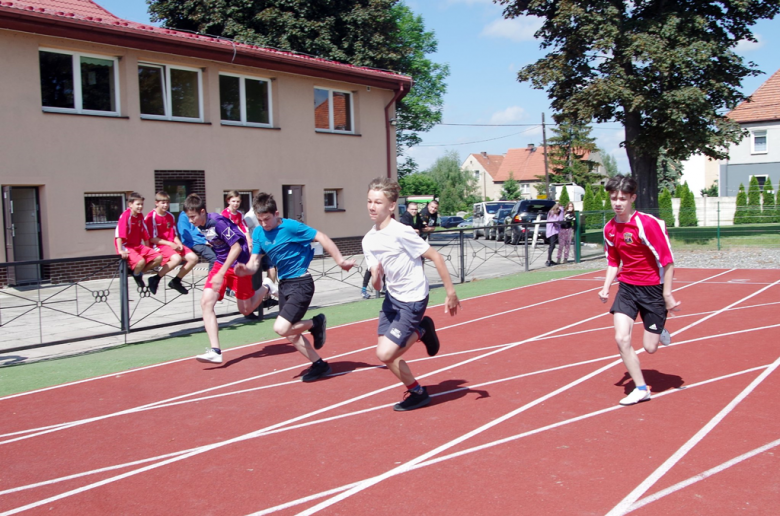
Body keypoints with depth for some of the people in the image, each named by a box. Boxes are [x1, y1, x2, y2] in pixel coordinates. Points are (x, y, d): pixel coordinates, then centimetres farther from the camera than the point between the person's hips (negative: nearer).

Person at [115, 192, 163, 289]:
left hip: (139, 246, 8)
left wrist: (148, 250, 16)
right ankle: (136, 274, 3)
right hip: (127, 247, -8)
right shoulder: (126, 215, -13)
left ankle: (138, 272, 7)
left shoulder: (140, 216, 10)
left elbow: (144, 234, 15)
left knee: (159, 258, -9)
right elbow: (119, 234, -21)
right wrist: (121, 251, -27)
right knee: (141, 261, -34)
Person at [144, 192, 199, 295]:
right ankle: (156, 279, -15)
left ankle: (176, 281, 6)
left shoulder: (170, 216, 14)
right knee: (177, 258, -35)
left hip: (173, 245, 7)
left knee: (193, 258, -11)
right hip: (159, 245, -7)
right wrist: (170, 244, -17)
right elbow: (152, 238, -10)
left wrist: (179, 244, -5)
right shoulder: (151, 217, -7)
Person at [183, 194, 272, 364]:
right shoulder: (201, 225, -1)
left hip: (238, 264, -7)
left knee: (246, 310, 6)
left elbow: (236, 247, -26)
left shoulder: (217, 222, -25)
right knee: (206, 302, -13)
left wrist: (221, 274, -28)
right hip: (221, 263, 7)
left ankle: (266, 289, 37)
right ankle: (215, 351, -15)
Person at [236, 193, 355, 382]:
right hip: (283, 284, 8)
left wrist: (340, 261, -18)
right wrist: (246, 269, -23)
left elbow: (322, 238, -15)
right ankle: (319, 365, 27)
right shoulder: (258, 233, 1)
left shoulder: (291, 226, -18)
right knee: (290, 334, 11)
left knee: (281, 328, -19)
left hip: (300, 283, -8)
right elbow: (254, 262, 0)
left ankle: (316, 323, 8)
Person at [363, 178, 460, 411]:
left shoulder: (401, 232, -22)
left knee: (385, 353, -13)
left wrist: (451, 293, -15)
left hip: (413, 300, -7)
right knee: (387, 353, 7)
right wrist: (376, 278, -24)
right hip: (392, 298, 7)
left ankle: (417, 393, 13)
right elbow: (377, 284, 0)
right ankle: (419, 332, 33)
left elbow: (436, 257, -17)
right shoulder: (368, 240, -1)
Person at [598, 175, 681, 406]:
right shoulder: (609, 229, 0)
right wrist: (606, 288, 1)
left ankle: (660, 330, 38)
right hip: (627, 287, 5)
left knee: (650, 347, 1)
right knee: (621, 338, -10)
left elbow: (667, 261, -15)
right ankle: (641, 389, 6)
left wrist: (667, 294, -15)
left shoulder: (648, 223, -19)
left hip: (653, 288, -4)